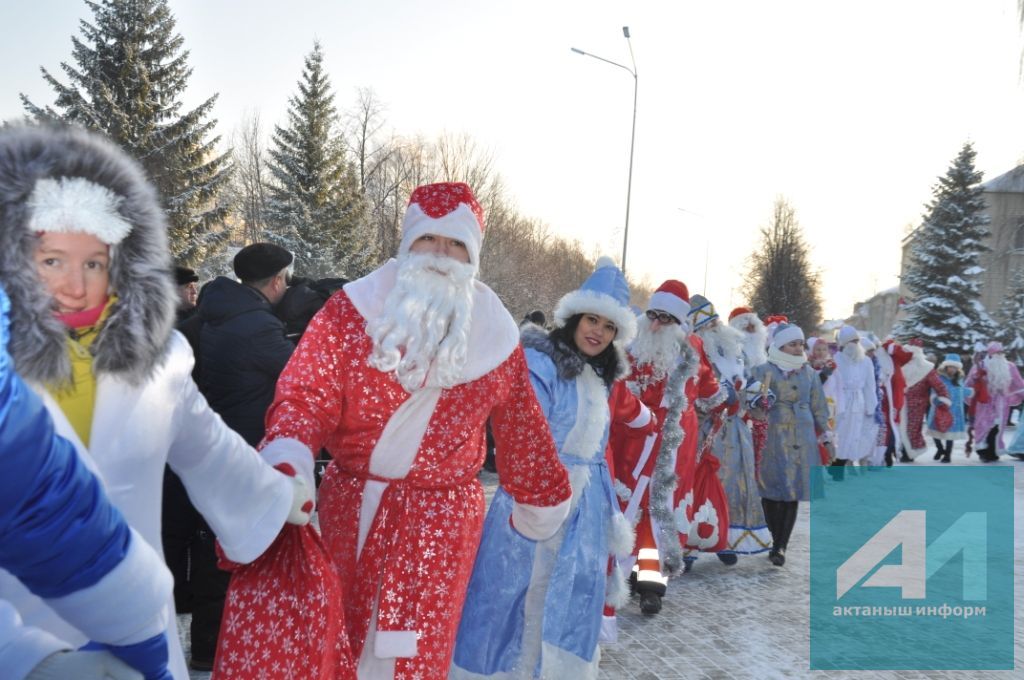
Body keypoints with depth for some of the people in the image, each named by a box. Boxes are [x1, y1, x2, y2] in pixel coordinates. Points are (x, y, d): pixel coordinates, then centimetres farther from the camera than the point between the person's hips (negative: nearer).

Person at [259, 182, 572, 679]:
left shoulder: (493, 336, -1)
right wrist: (288, 464, -37)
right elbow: (306, 391, -18)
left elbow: (521, 433, 10)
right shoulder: (353, 309, -7)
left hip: (440, 517, 0)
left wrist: (542, 507, 20)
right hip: (350, 506, 0)